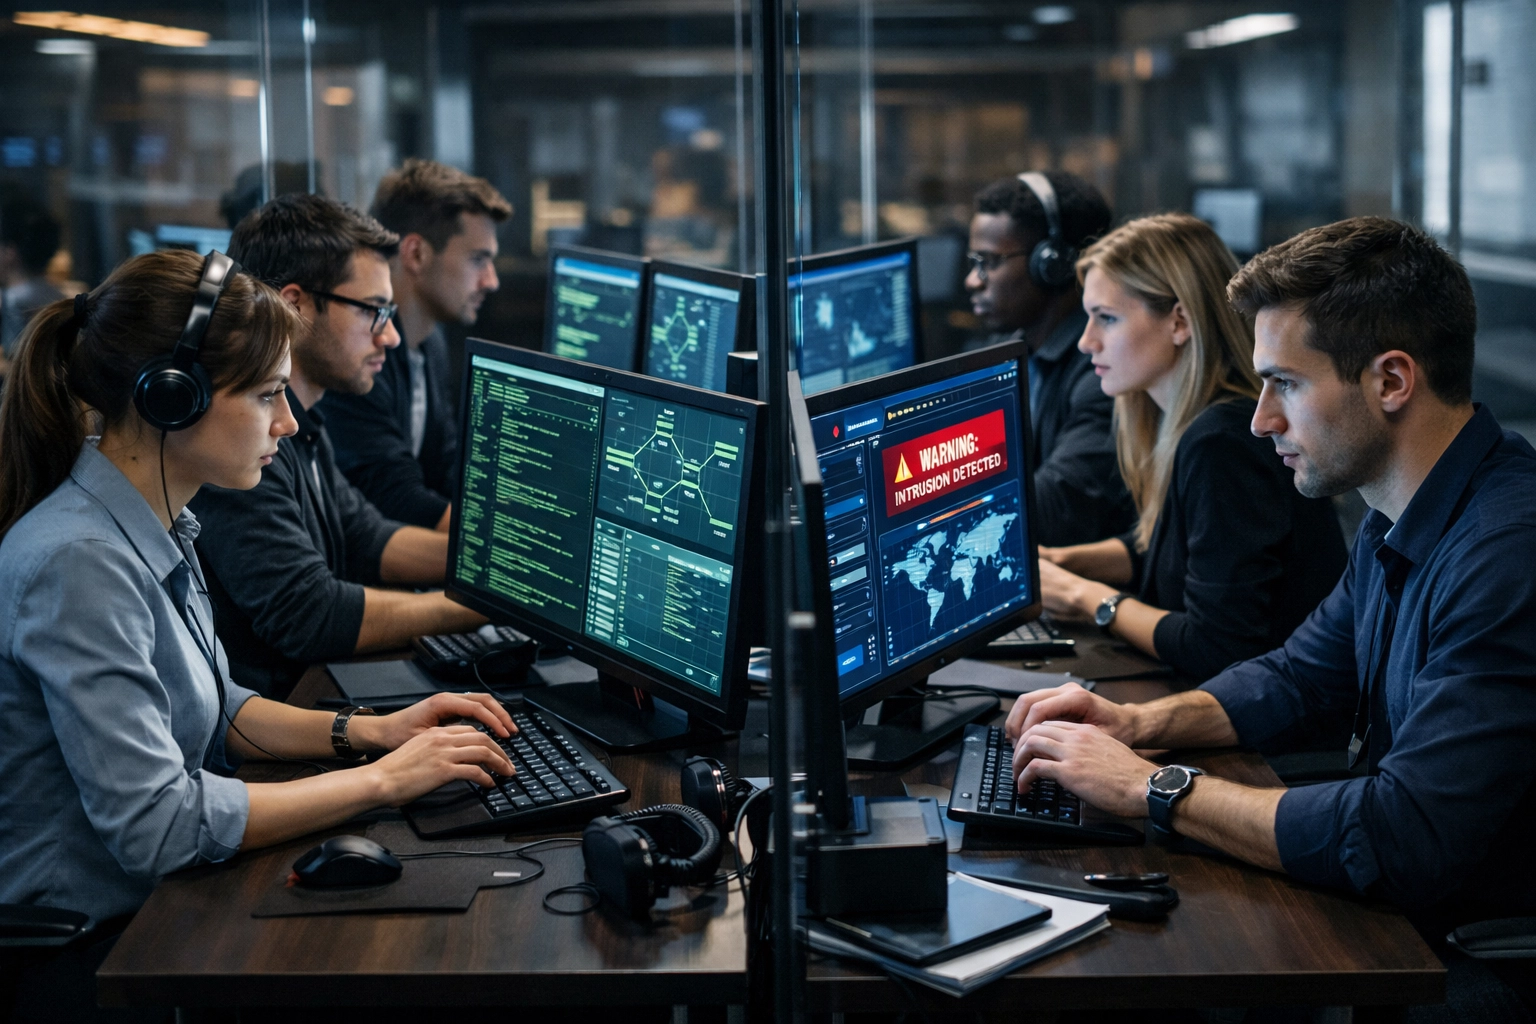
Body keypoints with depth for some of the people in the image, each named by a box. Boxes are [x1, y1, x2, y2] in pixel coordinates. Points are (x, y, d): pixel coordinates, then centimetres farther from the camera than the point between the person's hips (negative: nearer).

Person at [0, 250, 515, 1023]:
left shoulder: (158, 527, 3)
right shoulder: (80, 563, -25)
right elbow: (154, 826, -27)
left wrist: (372, 731, 2)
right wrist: (381, 780, -20)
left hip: (156, 895, 8)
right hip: (80, 950, -8)